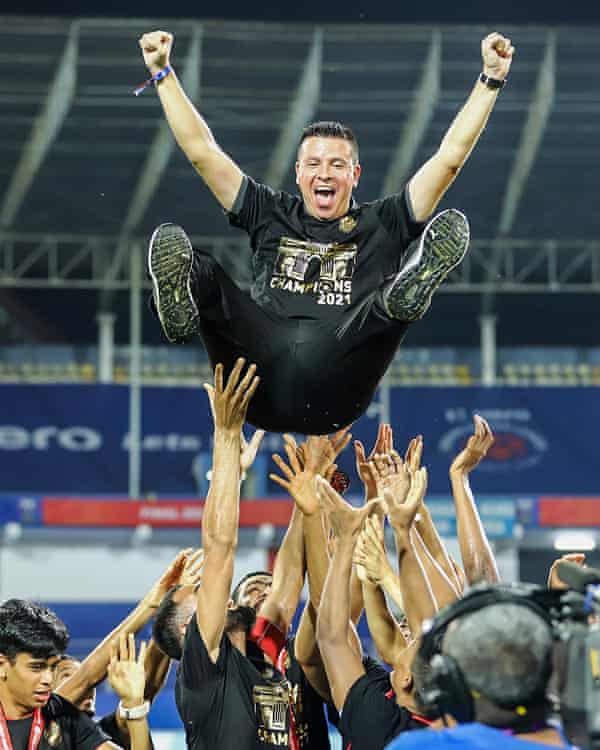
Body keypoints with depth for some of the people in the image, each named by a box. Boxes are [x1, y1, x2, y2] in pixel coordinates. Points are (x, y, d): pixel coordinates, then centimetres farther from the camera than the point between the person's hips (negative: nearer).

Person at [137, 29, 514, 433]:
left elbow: (450, 156, 20)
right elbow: (201, 150, 27)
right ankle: (180, 310, -46)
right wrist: (162, 73, 25)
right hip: (263, 394, 2)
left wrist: (491, 80, 16)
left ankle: (405, 295, -49)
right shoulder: (271, 216, 28)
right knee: (173, 245, -11)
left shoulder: (381, 225, 24)